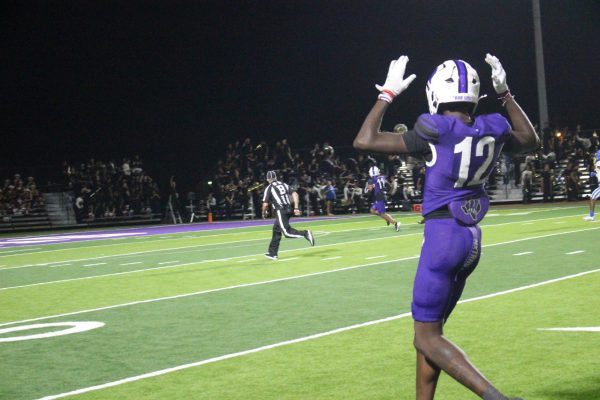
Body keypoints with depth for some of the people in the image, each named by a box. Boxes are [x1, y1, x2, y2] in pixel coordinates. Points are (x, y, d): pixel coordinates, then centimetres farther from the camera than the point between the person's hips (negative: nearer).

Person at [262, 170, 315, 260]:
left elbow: (265, 204, -3)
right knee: (276, 230, 17)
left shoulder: (269, 188, -1)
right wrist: (296, 208, 3)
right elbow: (295, 194, 5)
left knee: (287, 232, -11)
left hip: (280, 211, -7)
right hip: (288, 210, 7)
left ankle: (305, 234, -31)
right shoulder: (284, 184, 15)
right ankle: (272, 253, 22)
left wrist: (264, 213, 16)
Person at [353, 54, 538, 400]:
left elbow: (364, 141, -9)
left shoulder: (435, 133, -15)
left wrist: (387, 94, 0)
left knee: (427, 339, -1)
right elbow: (531, 141, 25)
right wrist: (506, 94, 23)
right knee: (431, 330, 18)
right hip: (472, 239, 7)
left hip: (444, 236, -7)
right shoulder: (492, 130, 1)